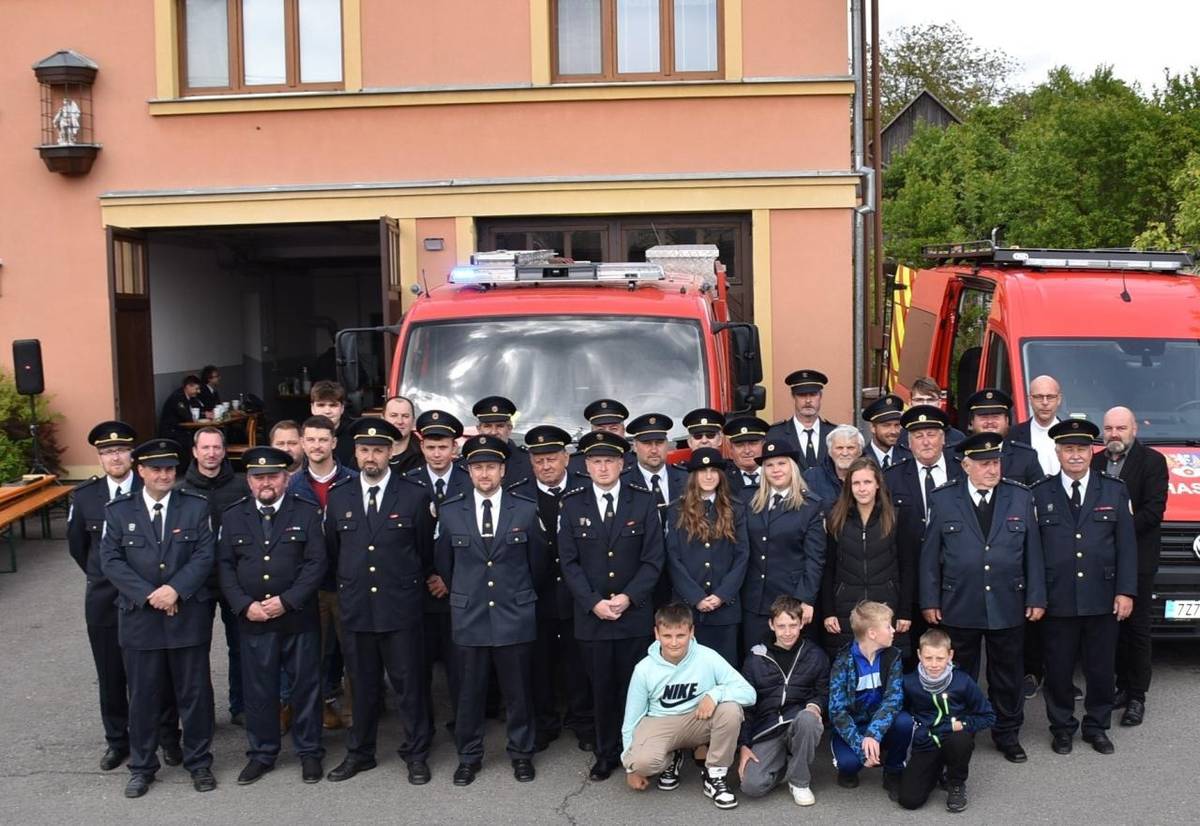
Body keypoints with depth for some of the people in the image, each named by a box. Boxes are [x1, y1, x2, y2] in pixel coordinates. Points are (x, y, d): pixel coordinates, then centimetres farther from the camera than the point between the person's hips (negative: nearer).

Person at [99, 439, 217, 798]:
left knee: (195, 692, 8)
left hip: (189, 616, 0)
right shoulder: (118, 511, 2)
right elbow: (111, 561, -4)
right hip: (139, 617, 0)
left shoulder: (196, 506, 1)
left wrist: (175, 589, -17)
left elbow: (204, 555, -4)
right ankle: (142, 767, 24)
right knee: (143, 695, 9)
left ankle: (199, 762, 22)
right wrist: (148, 595, -14)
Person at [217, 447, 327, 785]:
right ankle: (261, 754, 23)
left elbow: (316, 563, -7)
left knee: (305, 685, 6)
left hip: (299, 617, -2)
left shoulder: (307, 513, -2)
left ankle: (309, 752, 20)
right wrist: (244, 605, -9)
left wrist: (287, 601, -15)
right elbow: (225, 566, 3)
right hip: (252, 618, 2)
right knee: (258, 689, 9)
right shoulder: (232, 517, 6)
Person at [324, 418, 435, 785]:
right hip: (354, 607, 2)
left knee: (410, 682, 4)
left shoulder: (415, 495, -4)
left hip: (401, 607, -2)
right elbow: (332, 549, 15)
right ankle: (359, 752, 26)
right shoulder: (338, 496, 4)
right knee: (362, 684, 12)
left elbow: (427, 549, 6)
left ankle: (416, 754, 18)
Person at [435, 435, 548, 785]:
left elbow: (537, 562, 9)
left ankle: (521, 753, 24)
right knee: (470, 690, 8)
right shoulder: (450, 512, 0)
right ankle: (469, 756, 23)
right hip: (469, 616, 1)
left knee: (518, 689, 8)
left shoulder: (526, 510, -2)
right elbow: (443, 562, 13)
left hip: (515, 615, 0)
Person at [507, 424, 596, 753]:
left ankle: (582, 722, 25)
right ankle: (544, 723, 25)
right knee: (540, 661, 9)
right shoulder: (516, 495, -1)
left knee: (578, 661, 10)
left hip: (576, 593, 0)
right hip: (536, 596, 0)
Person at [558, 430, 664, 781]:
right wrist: (594, 602, -10)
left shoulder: (643, 502, 0)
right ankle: (607, 753, 21)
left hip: (635, 613, 0)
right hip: (591, 616, 1)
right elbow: (569, 561, 0)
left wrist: (628, 597, -12)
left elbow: (653, 559, -1)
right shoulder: (572, 503, 2)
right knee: (601, 687, 7)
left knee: (633, 686, 4)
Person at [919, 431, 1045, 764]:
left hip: (1009, 607, 1)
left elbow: (1033, 552, 4)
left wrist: (1036, 598, 1)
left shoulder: (1021, 497, 2)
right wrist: (929, 601, -3)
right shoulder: (943, 499, -3)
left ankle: (1008, 734, 29)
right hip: (959, 608, -1)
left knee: (1008, 675, 13)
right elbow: (929, 555, -1)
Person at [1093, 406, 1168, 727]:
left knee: (1136, 628, 1)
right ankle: (1122, 687, 21)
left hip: (1138, 559, -4)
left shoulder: (1152, 461, -3)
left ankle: (1137, 697, 8)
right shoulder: (1094, 462, 10)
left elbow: (1154, 509, -11)